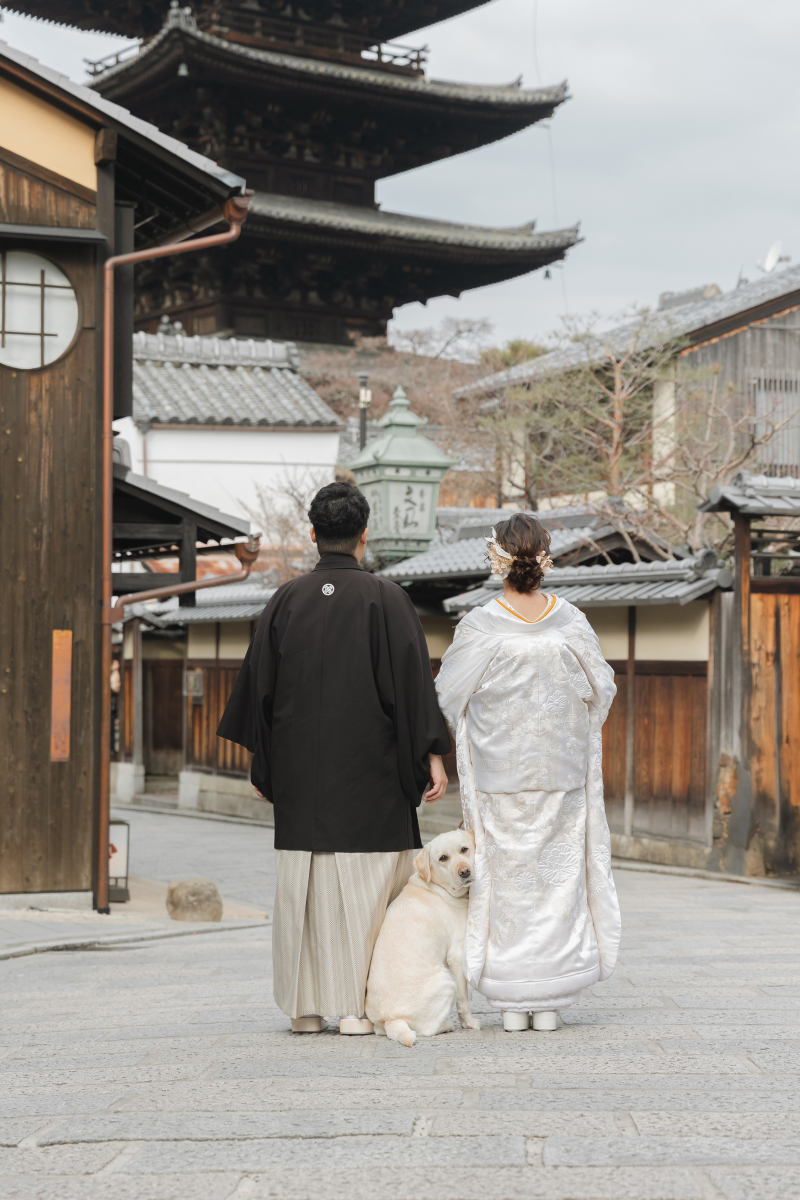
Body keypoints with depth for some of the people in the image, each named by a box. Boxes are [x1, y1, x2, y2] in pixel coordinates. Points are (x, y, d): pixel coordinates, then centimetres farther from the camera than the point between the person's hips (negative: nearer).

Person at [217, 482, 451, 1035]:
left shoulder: (285, 601, 4)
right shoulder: (384, 597, -6)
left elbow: (258, 683, 8)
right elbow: (413, 678, -10)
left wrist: (262, 762, 16)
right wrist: (432, 754, -6)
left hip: (300, 771, 3)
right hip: (369, 766, -3)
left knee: (304, 882, 8)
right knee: (368, 882, 1)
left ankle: (305, 1006, 11)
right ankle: (357, 1005, -1)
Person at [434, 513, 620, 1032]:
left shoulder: (481, 626, -13)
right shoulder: (570, 623, -7)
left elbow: (448, 693, -3)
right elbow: (602, 689, 4)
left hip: (499, 771, -1)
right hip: (560, 771, 1)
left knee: (505, 879, 7)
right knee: (556, 877, 9)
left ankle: (512, 1004, 9)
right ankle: (549, 1003, 10)